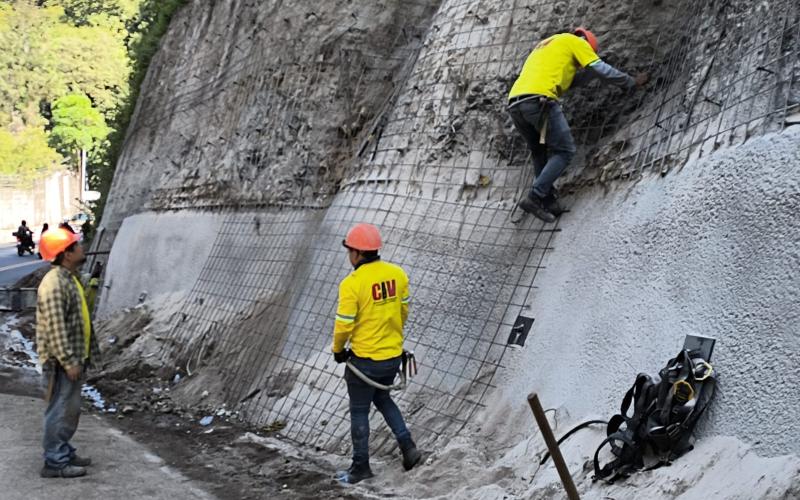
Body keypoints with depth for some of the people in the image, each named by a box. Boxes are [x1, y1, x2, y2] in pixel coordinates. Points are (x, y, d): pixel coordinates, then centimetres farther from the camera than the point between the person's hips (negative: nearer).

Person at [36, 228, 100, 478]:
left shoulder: (70, 278, 13)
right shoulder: (54, 284, -20)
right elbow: (56, 328, -24)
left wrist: (87, 352, 21)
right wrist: (69, 361, -24)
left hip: (75, 358, 10)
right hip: (61, 362, -10)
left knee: (71, 409, 17)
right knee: (60, 409, -3)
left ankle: (64, 452, 28)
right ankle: (55, 462, 5)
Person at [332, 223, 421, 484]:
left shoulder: (352, 283, -21)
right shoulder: (397, 274, -3)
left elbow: (344, 325, -18)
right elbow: (403, 311, 7)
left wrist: (338, 349, 1)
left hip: (365, 359, -6)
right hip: (394, 355, 6)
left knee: (359, 411, 12)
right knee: (382, 398, 28)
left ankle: (361, 466, 23)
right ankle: (408, 446, 18)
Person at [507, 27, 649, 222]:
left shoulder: (545, 46, 36)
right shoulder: (573, 41, 14)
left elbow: (569, 80, 36)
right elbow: (602, 70, 11)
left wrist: (592, 71, 39)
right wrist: (632, 82, 22)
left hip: (515, 102, 8)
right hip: (539, 99, -8)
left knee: (540, 153, 19)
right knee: (564, 151, -1)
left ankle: (548, 203, 12)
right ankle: (534, 197, -11)